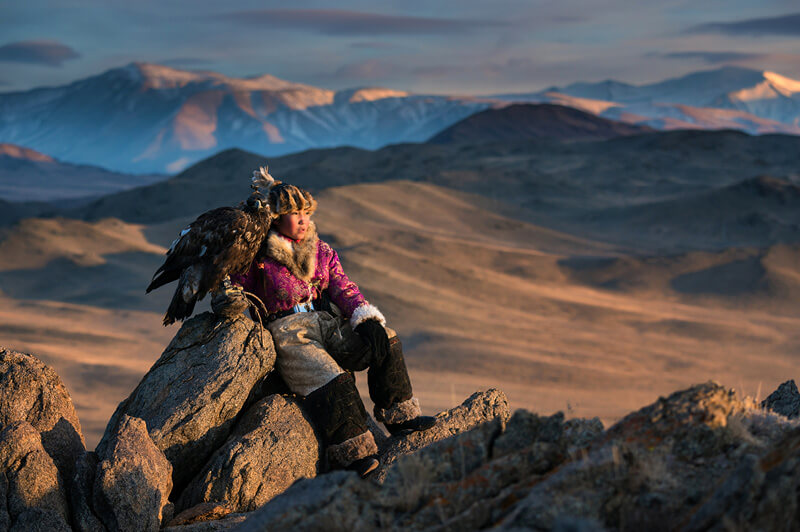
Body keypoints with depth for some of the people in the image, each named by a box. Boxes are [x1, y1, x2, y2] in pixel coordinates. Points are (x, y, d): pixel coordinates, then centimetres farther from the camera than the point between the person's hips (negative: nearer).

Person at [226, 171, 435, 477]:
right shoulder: (258, 256, 0)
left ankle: (398, 415, -9)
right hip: (287, 332, -5)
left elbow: (343, 288, 8)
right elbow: (234, 290, 7)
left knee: (385, 340, -16)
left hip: (327, 324, 5)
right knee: (329, 380, -30)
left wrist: (367, 319, -8)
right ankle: (353, 453, -27)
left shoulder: (321, 252, 15)